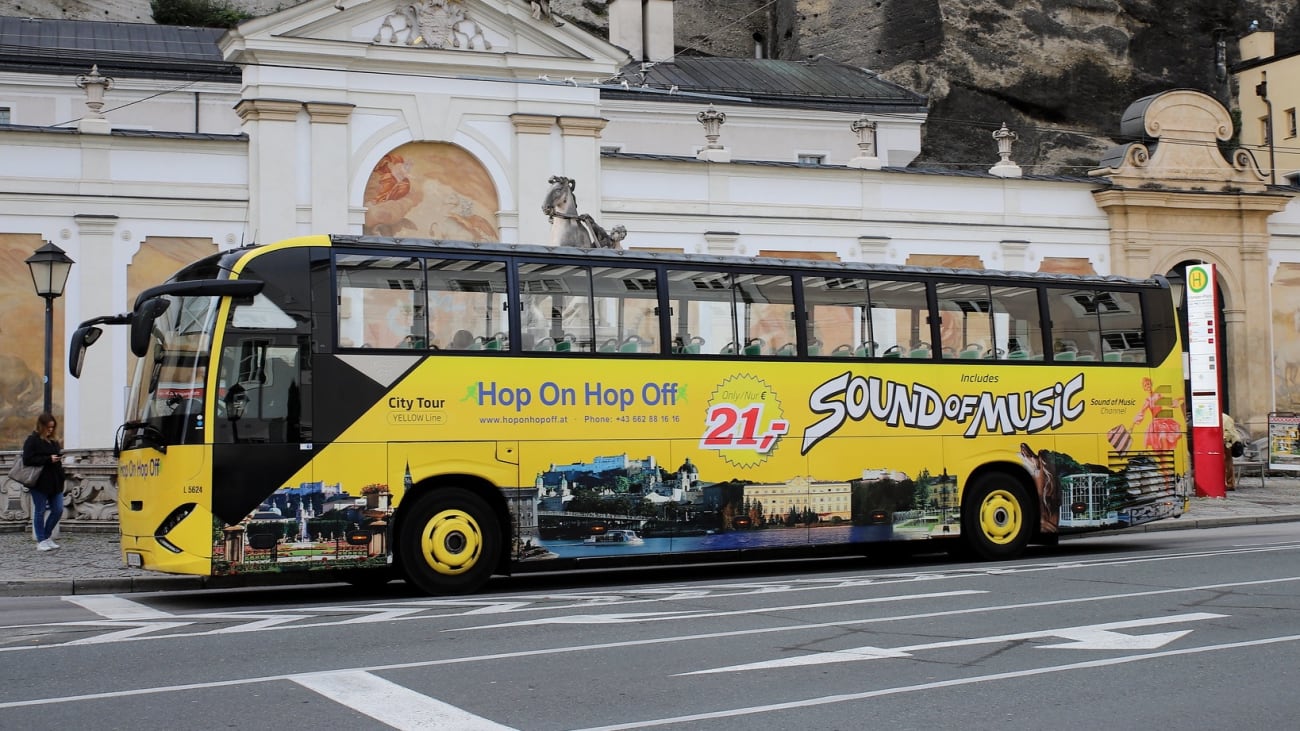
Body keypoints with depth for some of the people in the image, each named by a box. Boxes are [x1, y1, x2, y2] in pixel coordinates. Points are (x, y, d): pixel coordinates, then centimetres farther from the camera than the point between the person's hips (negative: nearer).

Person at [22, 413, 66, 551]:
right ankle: (41, 541, 11)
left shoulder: (53, 441, 14)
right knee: (40, 512, 3)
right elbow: (28, 459, -14)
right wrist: (49, 459, -18)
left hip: (55, 481, 7)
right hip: (40, 482, -7)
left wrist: (59, 458, 4)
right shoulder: (32, 440, -6)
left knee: (58, 510, 6)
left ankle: (47, 536, 23)